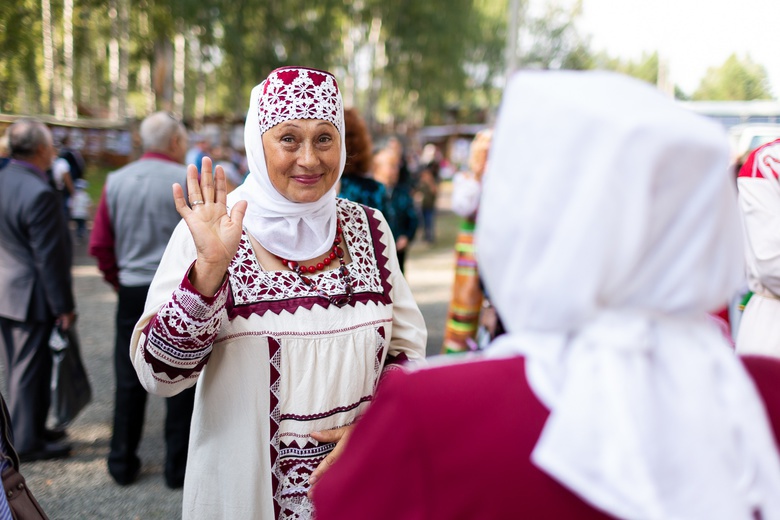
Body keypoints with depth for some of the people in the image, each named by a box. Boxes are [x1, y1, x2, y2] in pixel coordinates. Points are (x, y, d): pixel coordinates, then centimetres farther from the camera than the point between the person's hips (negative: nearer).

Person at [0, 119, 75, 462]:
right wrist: (64, 306, -15)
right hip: (30, 297, -9)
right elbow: (49, 257, -22)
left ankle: (29, 429, 34)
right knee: (30, 371, 4)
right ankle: (27, 442, 17)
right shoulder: (40, 194, -23)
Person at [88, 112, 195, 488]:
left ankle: (122, 463, 23)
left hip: (132, 293, 4)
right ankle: (178, 467, 15)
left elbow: (99, 245, 4)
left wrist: (117, 280, 16)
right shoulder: (189, 181, -9)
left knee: (129, 381, 13)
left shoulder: (116, 181, 3)